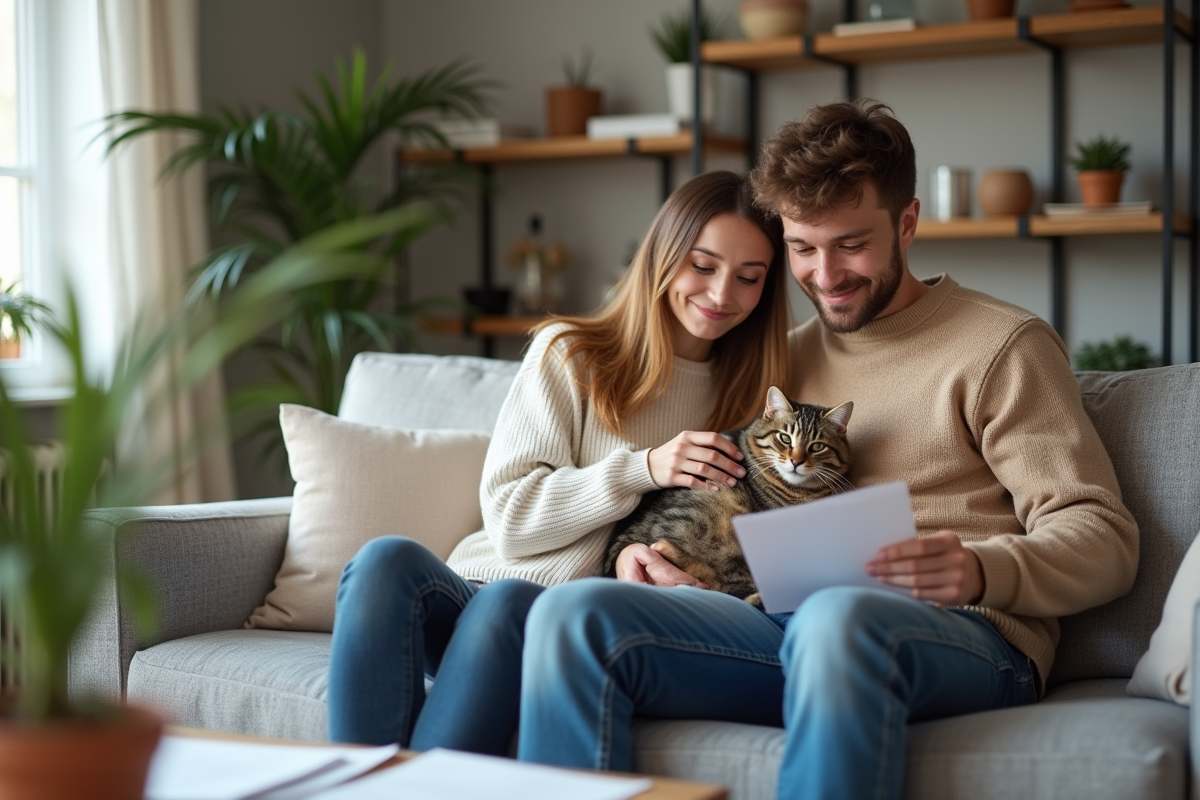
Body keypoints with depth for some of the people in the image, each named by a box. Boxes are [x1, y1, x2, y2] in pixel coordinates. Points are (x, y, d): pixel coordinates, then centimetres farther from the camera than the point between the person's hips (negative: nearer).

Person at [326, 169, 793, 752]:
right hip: (475, 589, 0)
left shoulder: (750, 397, 14)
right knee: (388, 560, -34)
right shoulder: (569, 353, 7)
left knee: (509, 603, -36)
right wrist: (643, 469, -11)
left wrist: (654, 560, -9)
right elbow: (509, 517, 0)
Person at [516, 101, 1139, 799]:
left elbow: (1104, 539, -1)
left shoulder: (1001, 345, 7)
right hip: (786, 626, 5)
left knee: (840, 619, -41)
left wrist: (980, 570, -22)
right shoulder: (787, 360, 25)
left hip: (963, 639, -4)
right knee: (574, 613, -20)